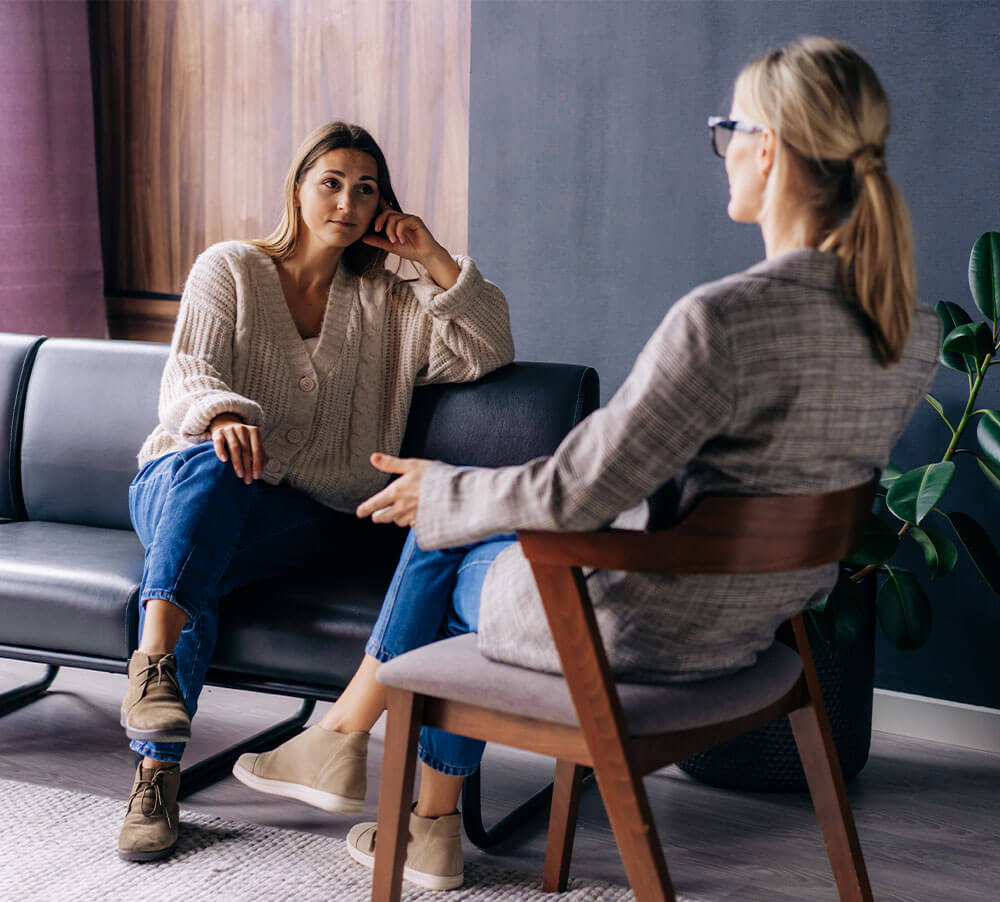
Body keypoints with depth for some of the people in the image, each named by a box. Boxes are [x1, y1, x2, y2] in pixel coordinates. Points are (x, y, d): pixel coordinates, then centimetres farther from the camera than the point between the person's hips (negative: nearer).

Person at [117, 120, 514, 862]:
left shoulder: (388, 304, 15)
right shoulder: (230, 267, 9)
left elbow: (487, 354, 3)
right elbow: (189, 375, -6)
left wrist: (434, 258, -2)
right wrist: (222, 415, -29)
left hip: (303, 516, 0)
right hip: (181, 480, 0)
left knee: (188, 571, -33)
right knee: (213, 463, -39)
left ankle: (159, 770, -38)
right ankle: (153, 662, -48)